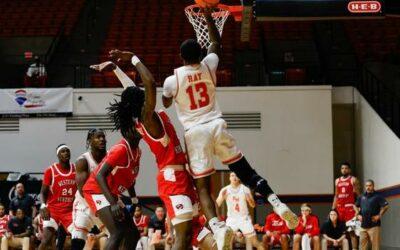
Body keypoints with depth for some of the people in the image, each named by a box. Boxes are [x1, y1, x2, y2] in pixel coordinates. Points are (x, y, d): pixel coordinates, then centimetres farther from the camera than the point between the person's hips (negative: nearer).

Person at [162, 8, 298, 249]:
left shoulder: (172, 80, -4)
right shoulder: (209, 66, 4)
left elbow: (166, 104, 18)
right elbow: (217, 42, 25)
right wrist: (208, 15, 31)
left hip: (195, 133, -3)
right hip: (217, 126, 3)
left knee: (203, 187, -4)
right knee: (246, 171, 10)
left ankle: (218, 227, -26)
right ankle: (279, 205, -5)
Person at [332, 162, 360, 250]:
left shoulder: (353, 180, 0)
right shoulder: (337, 181, 17)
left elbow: (358, 195, -3)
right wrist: (333, 209, 14)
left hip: (350, 207, -6)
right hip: (339, 207, 6)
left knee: (352, 231, -7)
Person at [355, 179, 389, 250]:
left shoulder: (377, 196, -5)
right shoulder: (361, 197, 13)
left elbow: (386, 206, -13)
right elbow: (356, 206, 27)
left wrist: (379, 216, -15)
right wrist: (358, 215, 11)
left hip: (374, 225, -6)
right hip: (363, 225, 6)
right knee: (362, 244, 9)